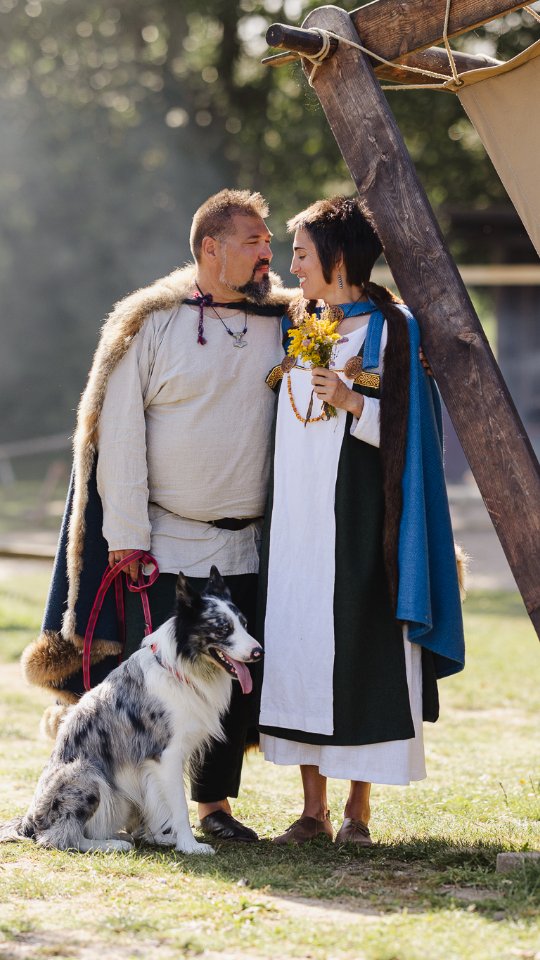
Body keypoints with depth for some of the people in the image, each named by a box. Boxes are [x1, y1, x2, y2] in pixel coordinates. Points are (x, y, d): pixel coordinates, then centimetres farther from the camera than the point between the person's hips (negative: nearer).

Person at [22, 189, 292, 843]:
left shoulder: (284, 324, 7)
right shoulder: (152, 324, -3)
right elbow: (119, 434, -4)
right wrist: (126, 537, -8)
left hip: (246, 544, 3)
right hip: (164, 541, -3)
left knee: (235, 678, 6)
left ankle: (215, 802, 18)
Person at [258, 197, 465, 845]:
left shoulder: (390, 330, -4)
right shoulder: (294, 327, 13)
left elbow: (403, 431, -7)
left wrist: (351, 401, -21)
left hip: (354, 518, -5)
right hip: (294, 518, 5)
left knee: (358, 647, -4)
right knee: (298, 646, 3)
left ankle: (358, 809, 5)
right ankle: (313, 810, 10)